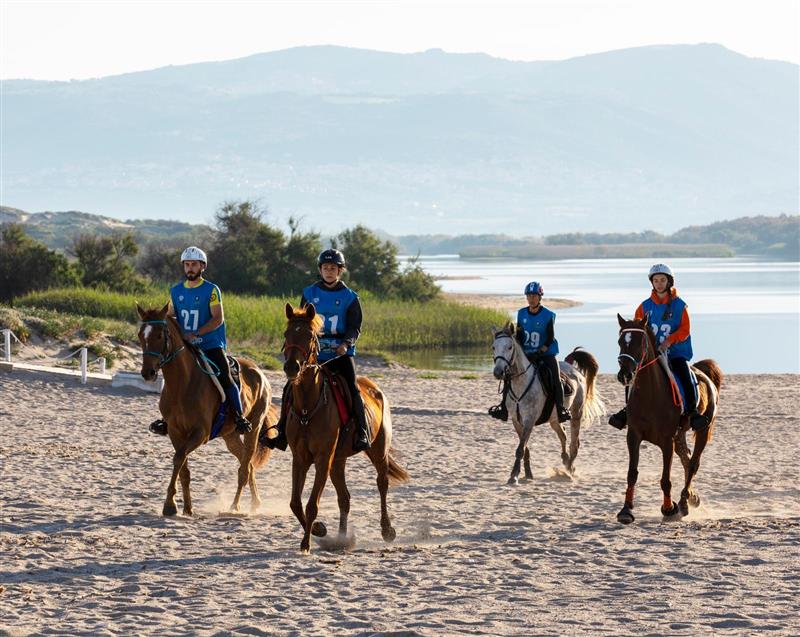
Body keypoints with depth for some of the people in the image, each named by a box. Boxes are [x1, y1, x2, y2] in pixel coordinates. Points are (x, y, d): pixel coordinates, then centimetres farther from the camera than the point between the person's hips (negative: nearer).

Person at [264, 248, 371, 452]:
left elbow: (355, 327, 0)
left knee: (352, 388, -22)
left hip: (341, 353, -2)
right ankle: (281, 433, 1)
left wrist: (346, 343, -20)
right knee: (291, 388, -8)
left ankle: (362, 433, -18)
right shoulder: (309, 294, 9)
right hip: (313, 352, 2)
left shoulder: (349, 297, 3)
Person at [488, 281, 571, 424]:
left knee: (555, 378, -20)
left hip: (546, 354, -4)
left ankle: (561, 409, -12)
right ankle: (504, 407, -2)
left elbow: (550, 339, -11)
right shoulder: (521, 314, 3)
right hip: (526, 354, 4)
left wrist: (539, 352, -22)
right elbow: (519, 336, 8)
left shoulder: (548, 315, -9)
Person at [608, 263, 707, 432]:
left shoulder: (679, 305, -1)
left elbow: (685, 330, -7)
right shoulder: (645, 306, 8)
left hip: (675, 352, -3)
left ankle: (692, 411, -20)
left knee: (684, 375, -28)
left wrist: (669, 341, -22)